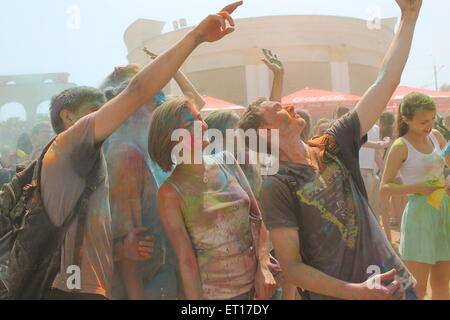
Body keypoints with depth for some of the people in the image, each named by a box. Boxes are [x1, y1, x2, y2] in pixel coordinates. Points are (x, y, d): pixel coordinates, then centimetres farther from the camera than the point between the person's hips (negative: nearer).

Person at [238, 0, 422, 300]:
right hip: (339, 294, -5)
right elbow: (291, 265, -14)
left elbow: (386, 82, 3)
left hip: (396, 283, 5)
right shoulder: (276, 187, -12)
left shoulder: (332, 146, 3)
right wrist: (357, 291, -23)